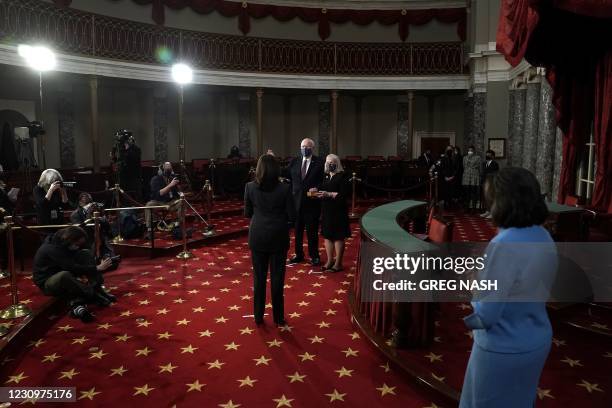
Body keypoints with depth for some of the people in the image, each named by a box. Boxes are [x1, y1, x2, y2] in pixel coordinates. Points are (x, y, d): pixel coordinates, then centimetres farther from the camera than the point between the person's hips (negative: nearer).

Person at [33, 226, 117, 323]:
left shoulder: (64, 244, -1)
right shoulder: (52, 249, -27)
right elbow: (73, 268, -28)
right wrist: (97, 268, -23)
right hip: (47, 282, -9)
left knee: (86, 254, -5)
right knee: (64, 275, -42)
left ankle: (97, 289, -17)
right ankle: (94, 295, -24)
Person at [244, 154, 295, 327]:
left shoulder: (250, 187, -8)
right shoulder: (284, 188, -13)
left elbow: (247, 212, 3)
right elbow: (292, 216, -9)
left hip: (257, 238, 2)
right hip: (278, 238, -1)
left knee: (259, 277, 14)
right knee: (277, 278, 11)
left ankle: (258, 317, 25)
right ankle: (278, 318, 22)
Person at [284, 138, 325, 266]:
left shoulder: (319, 163, -4)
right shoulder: (294, 161, 7)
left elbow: (324, 181, -5)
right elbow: (286, 174, -2)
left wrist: (317, 188, -22)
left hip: (312, 202, -3)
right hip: (296, 201, 3)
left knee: (312, 231, 6)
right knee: (297, 230, 13)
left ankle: (314, 256, 20)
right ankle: (299, 255, 28)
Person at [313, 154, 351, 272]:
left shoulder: (341, 176, -8)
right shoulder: (326, 176, 11)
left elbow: (345, 194, -16)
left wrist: (329, 194, -21)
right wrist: (317, 193, -2)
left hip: (338, 211, -6)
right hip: (326, 210, 6)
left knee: (338, 237, 1)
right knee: (327, 235, 11)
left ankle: (338, 263, 10)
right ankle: (330, 260, 22)